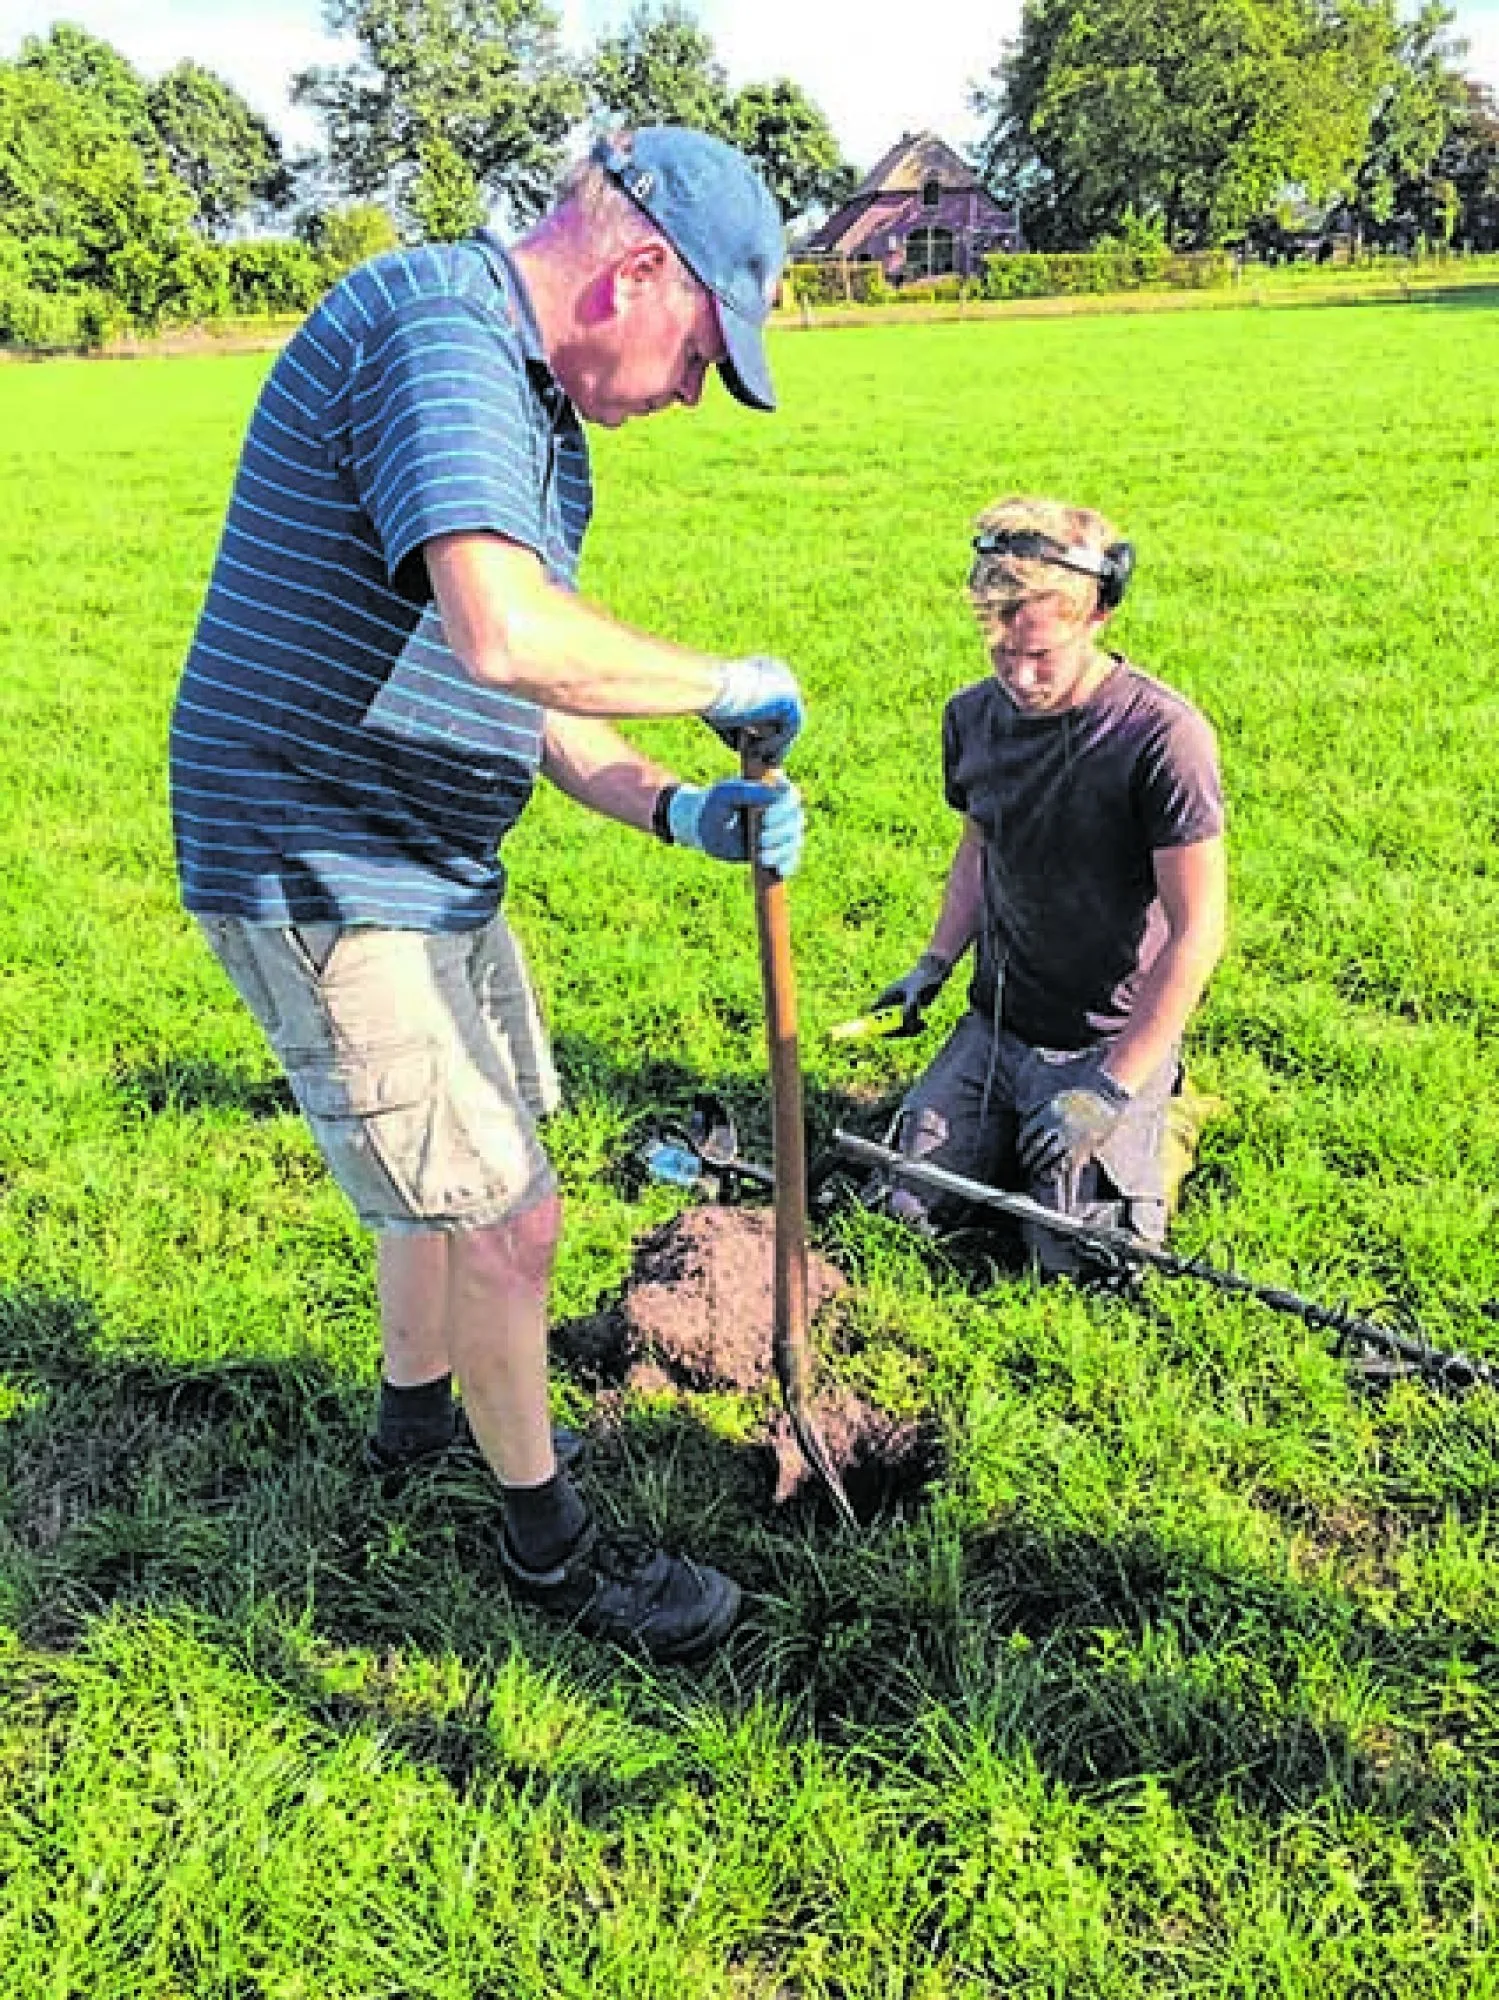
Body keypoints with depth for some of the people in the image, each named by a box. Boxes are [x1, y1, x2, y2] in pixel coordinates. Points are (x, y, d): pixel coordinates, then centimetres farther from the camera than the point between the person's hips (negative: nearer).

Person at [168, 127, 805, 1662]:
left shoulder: (540, 418, 13)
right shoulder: (436, 327, -20)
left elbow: (536, 706, 14)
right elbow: (509, 638, -37)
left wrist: (676, 811, -2)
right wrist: (725, 685, -21)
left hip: (435, 866, 10)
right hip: (321, 879, -10)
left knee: (459, 1165, 25)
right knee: (505, 1220, -1)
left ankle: (414, 1410, 50)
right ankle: (546, 1535, 23)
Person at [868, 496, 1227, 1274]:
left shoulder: (1163, 736, -22)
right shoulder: (973, 716, -2)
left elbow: (1197, 933, -19)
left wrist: (1114, 1088, -19)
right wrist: (934, 965, 5)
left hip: (1111, 1040, -5)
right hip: (995, 1026, 6)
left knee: (1078, 1255, -10)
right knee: (907, 1204, 2)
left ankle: (1160, 1125, 18)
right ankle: (1019, 1128, 28)